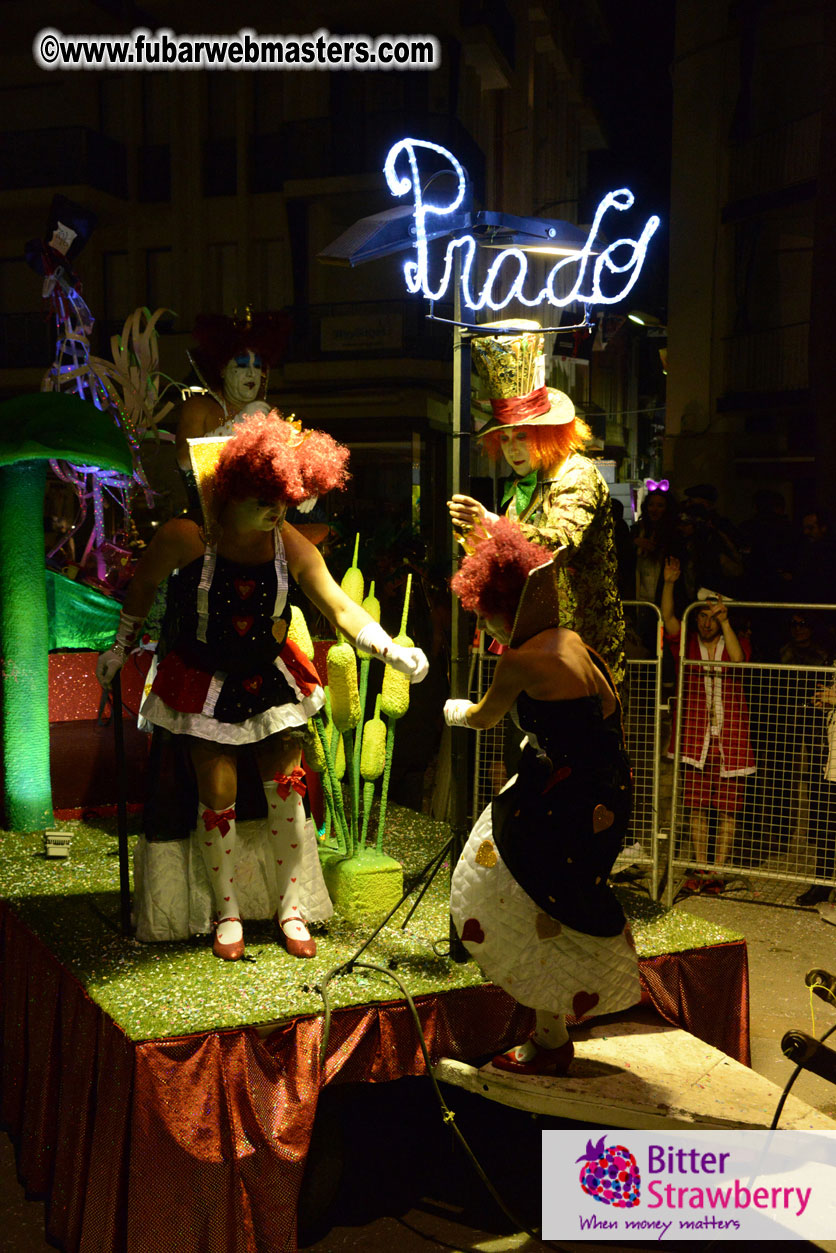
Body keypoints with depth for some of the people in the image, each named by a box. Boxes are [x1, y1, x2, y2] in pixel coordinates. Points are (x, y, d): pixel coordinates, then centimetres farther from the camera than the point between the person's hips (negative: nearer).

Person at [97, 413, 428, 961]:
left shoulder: (292, 547, -13)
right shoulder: (185, 538, -18)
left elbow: (342, 608, -17)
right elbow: (144, 584, 1)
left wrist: (394, 651, -30)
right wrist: (122, 646, 11)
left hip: (272, 677, 2)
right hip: (207, 683, -2)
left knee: (287, 788, 0)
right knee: (218, 798, -3)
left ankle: (290, 907, 18)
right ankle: (228, 913, 18)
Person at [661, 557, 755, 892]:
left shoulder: (735, 642, 6)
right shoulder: (688, 644, 8)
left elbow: (738, 659, -17)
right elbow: (668, 618, -8)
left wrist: (724, 621, -22)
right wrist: (669, 583, -19)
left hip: (729, 738, -1)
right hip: (695, 737, 1)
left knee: (728, 808, 2)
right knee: (697, 807, 5)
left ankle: (718, 870, 11)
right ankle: (700, 868, 16)